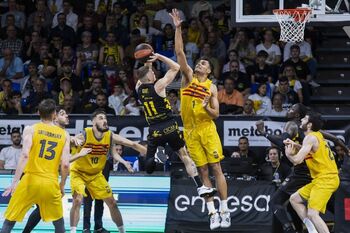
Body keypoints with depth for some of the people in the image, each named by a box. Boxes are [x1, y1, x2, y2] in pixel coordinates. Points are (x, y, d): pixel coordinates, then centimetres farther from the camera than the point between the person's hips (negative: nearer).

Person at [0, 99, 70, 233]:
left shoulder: (30, 129, 1)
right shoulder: (64, 135, 7)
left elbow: (25, 155, -14)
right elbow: (65, 164, -1)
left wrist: (15, 181, -17)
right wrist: (62, 186, 14)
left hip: (31, 180, -1)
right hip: (51, 183, 2)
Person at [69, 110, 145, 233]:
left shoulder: (111, 136, -14)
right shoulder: (84, 135, -25)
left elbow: (133, 144, -10)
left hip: (96, 174, 4)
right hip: (78, 172, -4)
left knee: (112, 202, 7)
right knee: (78, 200, -25)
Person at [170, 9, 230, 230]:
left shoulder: (212, 87, 4)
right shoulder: (188, 77, 5)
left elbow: (216, 114, 4)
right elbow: (179, 52, -5)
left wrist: (207, 108, -19)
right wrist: (178, 28, -12)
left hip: (207, 129, -1)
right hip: (190, 131, 1)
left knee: (216, 168, -3)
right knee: (203, 172, 3)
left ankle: (225, 210, 0)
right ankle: (213, 213, 5)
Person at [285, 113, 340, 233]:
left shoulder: (311, 138, -14)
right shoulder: (317, 135, 13)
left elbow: (297, 160, -22)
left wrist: (288, 153, -1)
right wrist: (294, 145, 13)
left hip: (325, 179, -10)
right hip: (320, 179, 10)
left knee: (312, 214, -20)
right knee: (294, 199, 17)